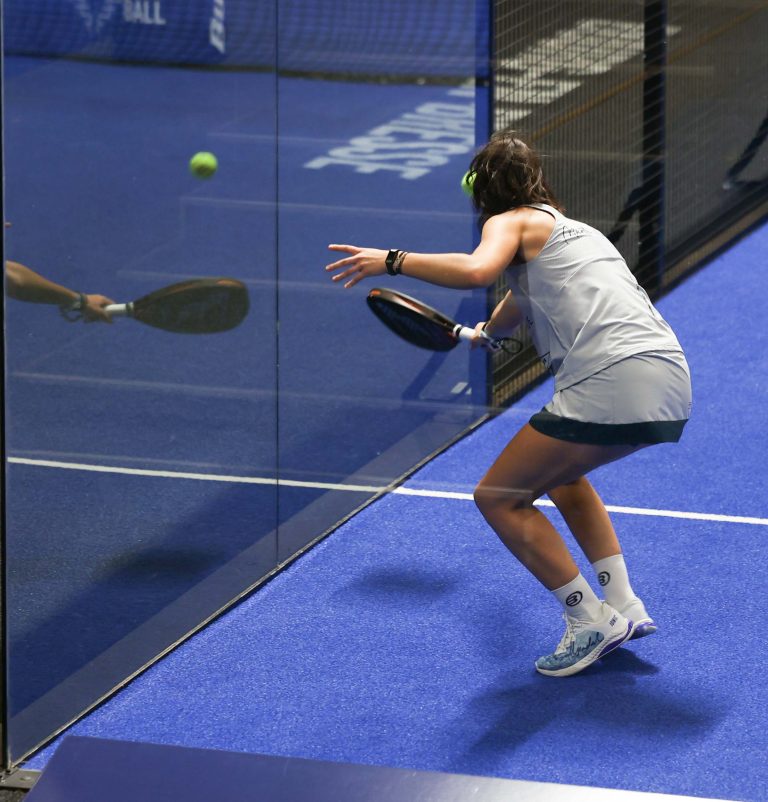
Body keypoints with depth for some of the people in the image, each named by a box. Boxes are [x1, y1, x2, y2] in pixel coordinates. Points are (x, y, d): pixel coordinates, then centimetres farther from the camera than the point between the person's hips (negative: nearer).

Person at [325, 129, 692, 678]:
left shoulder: (512, 222, 7)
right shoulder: (572, 228, 31)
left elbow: (477, 270, -18)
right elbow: (520, 304, 51)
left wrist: (392, 261, -10)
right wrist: (482, 332, 69)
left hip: (613, 381, -9)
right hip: (670, 384, 9)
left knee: (499, 498, 5)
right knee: (559, 473, 33)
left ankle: (591, 621, 2)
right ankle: (624, 606, 23)